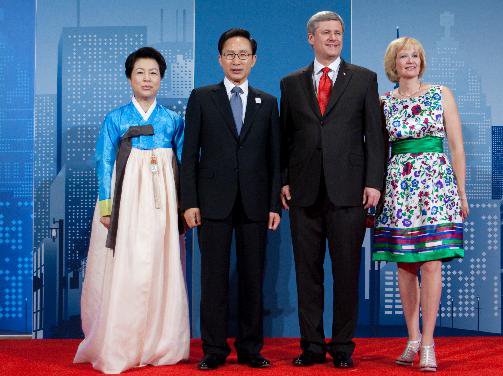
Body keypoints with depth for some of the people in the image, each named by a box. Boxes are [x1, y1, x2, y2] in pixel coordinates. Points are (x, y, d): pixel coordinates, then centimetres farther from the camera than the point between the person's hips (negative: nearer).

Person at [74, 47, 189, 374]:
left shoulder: (174, 120, 10)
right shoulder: (115, 119, 5)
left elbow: (183, 163, 11)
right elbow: (104, 163, 2)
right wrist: (106, 206, -7)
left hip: (162, 200, 2)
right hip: (126, 198, -2)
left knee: (161, 270, 2)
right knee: (123, 270, -4)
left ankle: (158, 346, 12)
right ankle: (117, 349, 5)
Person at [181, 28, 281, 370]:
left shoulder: (267, 103, 11)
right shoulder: (202, 98, 6)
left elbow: (274, 157, 9)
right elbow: (190, 154, 2)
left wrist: (275, 204, 2)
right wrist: (189, 202, -5)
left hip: (255, 201, 2)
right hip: (214, 201, -2)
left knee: (253, 277, 5)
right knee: (215, 277, 1)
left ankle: (250, 348, 14)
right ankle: (214, 349, 9)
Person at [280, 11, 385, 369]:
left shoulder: (364, 79, 7)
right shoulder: (291, 83, 12)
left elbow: (375, 135, 3)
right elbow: (285, 137, 12)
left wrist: (374, 182, -4)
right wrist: (283, 181, 3)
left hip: (348, 191, -1)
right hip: (304, 192, 2)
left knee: (347, 273, 2)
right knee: (307, 272, 5)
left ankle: (343, 346, 12)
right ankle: (312, 345, 14)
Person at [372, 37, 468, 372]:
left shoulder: (441, 95, 6)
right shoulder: (383, 102, 10)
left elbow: (457, 146, 4)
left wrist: (461, 192, 1)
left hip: (436, 181, -2)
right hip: (398, 185, 2)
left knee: (431, 263, -7)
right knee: (404, 264, 4)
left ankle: (428, 342, -2)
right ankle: (413, 338, 15)